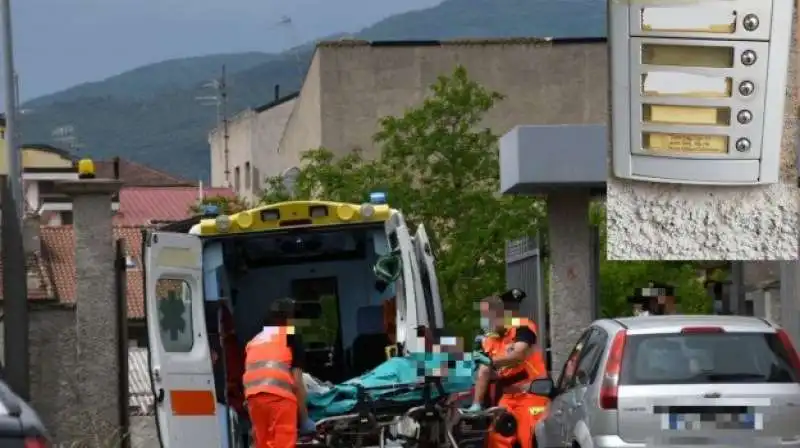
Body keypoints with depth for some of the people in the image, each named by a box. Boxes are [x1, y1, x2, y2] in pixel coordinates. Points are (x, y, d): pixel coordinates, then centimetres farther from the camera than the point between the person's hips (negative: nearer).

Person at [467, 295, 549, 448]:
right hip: (509, 396, 7)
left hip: (532, 393, -7)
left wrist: (491, 361, -36)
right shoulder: (489, 341, 10)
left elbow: (518, 355, -26)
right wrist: (476, 404, -4)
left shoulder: (522, 327, -9)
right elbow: (483, 374, 5)